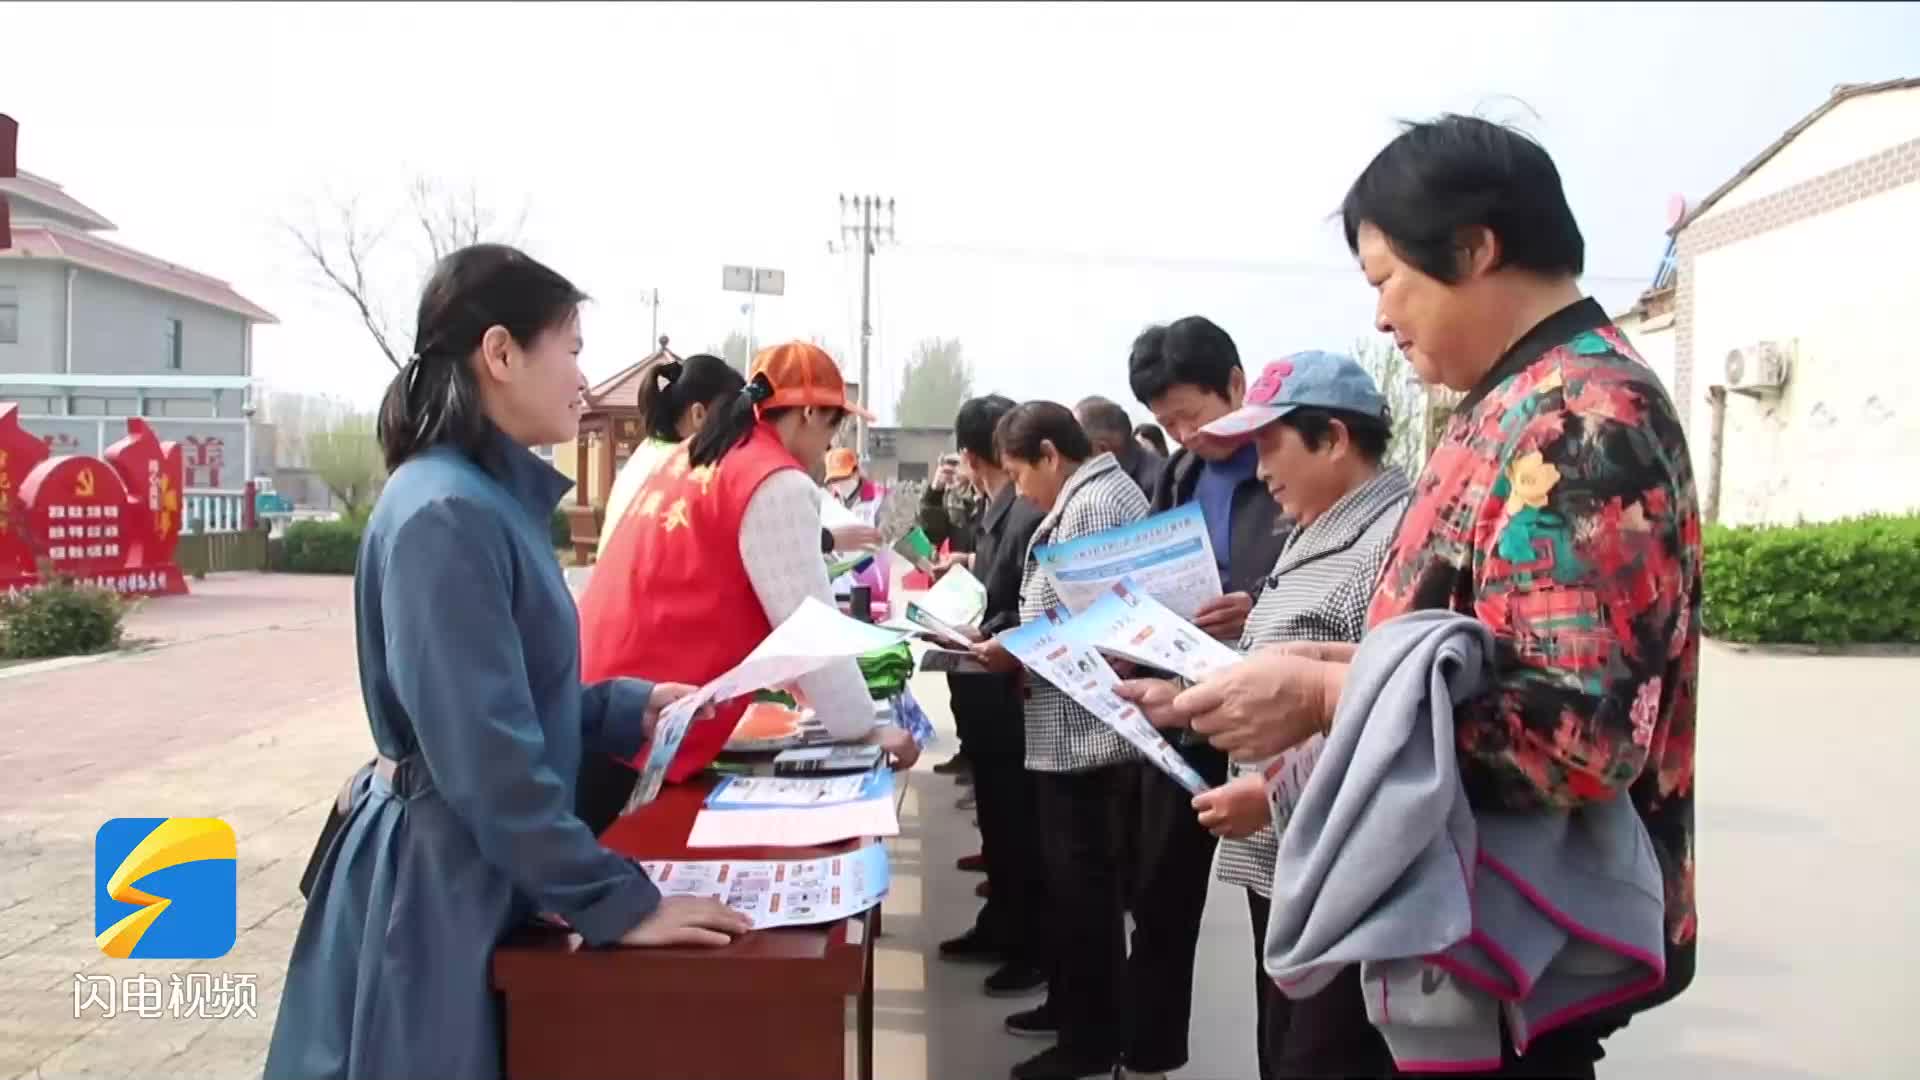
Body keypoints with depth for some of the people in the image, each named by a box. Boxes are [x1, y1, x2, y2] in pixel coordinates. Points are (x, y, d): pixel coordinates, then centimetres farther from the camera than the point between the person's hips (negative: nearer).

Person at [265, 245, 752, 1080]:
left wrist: (630, 707, 6)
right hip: (438, 883, -9)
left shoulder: (497, 498, 7)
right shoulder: (447, 515, -24)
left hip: (478, 871, 9)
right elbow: (488, 756, -27)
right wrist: (617, 903, -23)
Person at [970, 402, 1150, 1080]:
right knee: (1071, 875, 18)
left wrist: (1017, 654, -15)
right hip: (1071, 731, 10)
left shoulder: (1095, 502, -16)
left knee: (1082, 881, 0)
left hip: (1082, 732, -10)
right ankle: (1072, 1002, 32)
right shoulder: (1086, 496, 15)